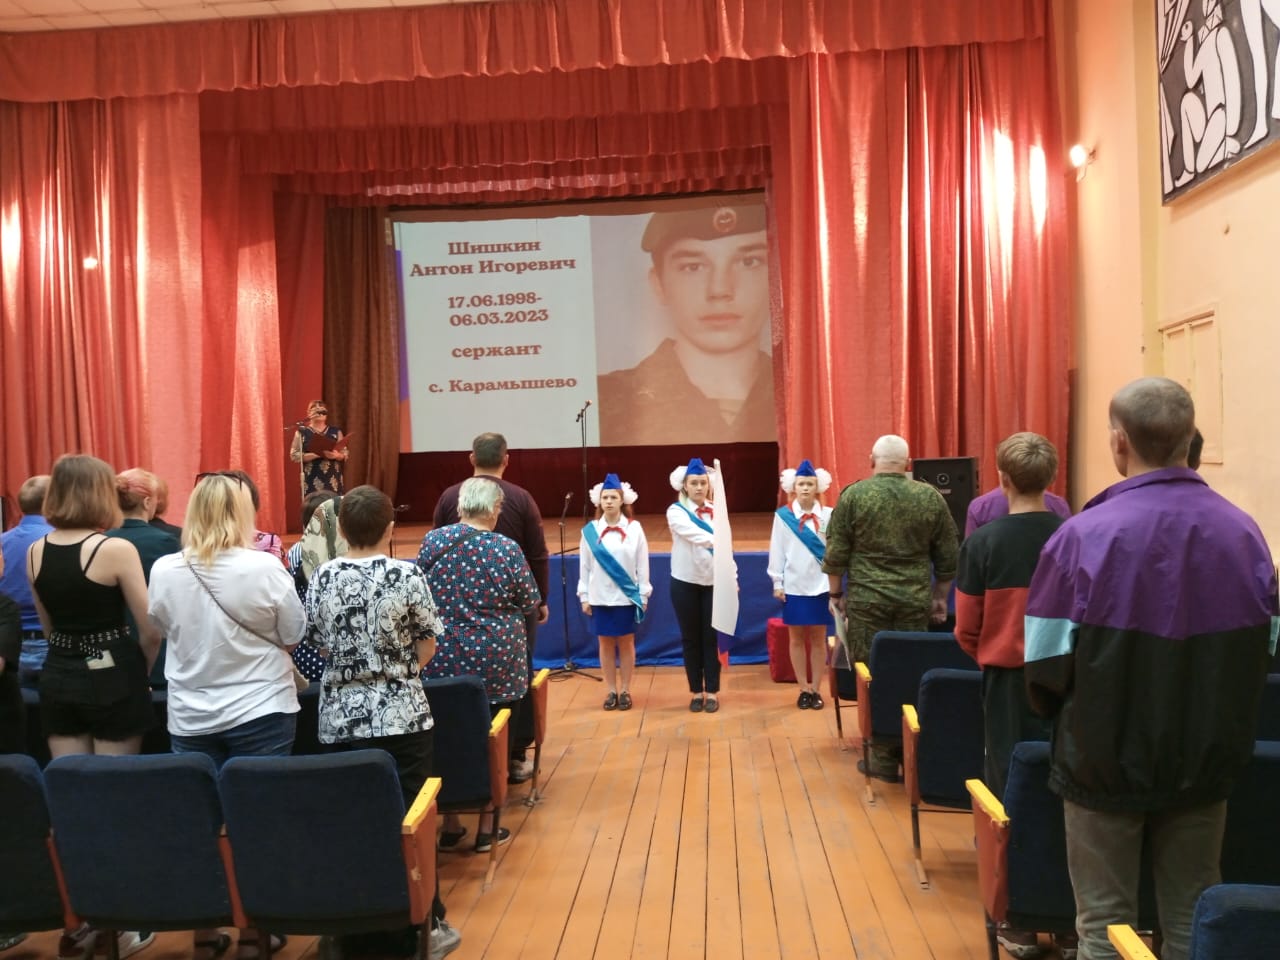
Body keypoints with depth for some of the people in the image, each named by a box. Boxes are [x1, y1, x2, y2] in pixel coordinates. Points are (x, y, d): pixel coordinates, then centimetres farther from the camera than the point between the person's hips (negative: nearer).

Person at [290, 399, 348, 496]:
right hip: (312, 480, -2)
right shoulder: (302, 432, 4)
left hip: (333, 479, 2)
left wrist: (336, 455, -14)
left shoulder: (336, 431, 10)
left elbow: (346, 454, 9)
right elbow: (294, 456, -4)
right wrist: (318, 454, -16)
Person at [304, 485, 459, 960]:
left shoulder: (322, 578, -1)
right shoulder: (407, 576, -9)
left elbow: (320, 644, 10)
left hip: (340, 718, 3)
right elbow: (426, 647, -2)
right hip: (401, 715, -3)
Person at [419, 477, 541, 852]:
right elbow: (530, 603, 0)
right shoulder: (507, 549, -9)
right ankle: (487, 827, 17)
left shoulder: (433, 540, -3)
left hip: (441, 659, 2)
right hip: (494, 661, -2)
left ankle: (449, 825, 22)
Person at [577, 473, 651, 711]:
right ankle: (611, 690, 19)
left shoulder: (634, 528, -5)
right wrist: (584, 597, 2)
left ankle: (625, 690, 19)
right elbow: (584, 566, 3)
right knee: (606, 643, 9)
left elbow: (642, 565, -1)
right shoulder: (590, 530, -1)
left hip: (627, 596, -1)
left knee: (626, 643, 9)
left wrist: (643, 595, -2)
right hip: (600, 597, 1)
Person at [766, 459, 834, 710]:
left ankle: (816, 689, 18)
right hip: (794, 586, 0)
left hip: (821, 586, 0)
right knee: (797, 639, 8)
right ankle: (804, 690, 18)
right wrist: (777, 583, -1)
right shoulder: (783, 515, -3)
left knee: (819, 638, 8)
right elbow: (777, 550, 0)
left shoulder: (828, 515, -2)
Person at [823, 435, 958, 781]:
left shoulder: (854, 495, -2)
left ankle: (884, 757, 7)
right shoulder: (931, 497, 5)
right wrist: (940, 597, 18)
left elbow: (836, 552, -1)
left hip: (867, 600, -2)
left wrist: (837, 593, 10)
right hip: (915, 601, 2)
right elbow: (948, 556, 8)